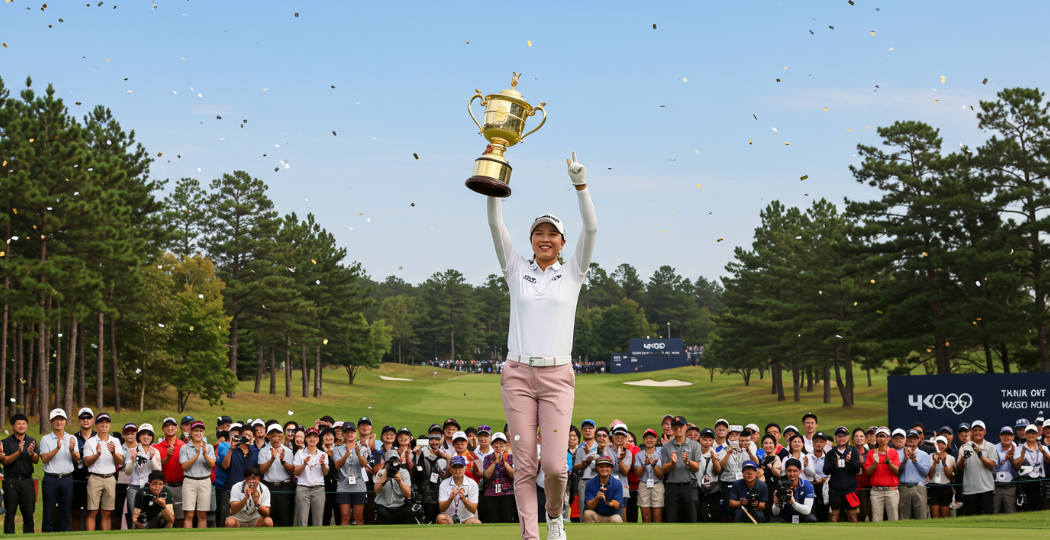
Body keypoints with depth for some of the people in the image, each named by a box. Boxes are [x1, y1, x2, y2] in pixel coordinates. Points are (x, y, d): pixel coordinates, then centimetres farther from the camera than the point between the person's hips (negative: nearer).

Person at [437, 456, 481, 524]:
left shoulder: (472, 484, -3)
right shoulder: (444, 484, -3)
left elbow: (473, 510, -9)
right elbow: (441, 508, -11)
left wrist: (463, 499, -28)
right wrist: (450, 499, -32)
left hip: (467, 519, 0)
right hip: (450, 520, 0)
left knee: (477, 523, -33)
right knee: (441, 517, -34)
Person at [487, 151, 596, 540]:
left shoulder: (572, 273, 9)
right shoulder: (517, 270, 12)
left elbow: (591, 229, -3)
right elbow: (495, 225, 3)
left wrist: (580, 183, -12)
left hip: (557, 376, -1)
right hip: (518, 374, 1)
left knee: (554, 464, -8)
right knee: (525, 464, -3)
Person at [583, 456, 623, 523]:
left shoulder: (617, 484, -5)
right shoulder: (590, 483, -4)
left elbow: (616, 506, -10)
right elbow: (590, 507, -11)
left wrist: (608, 503, -34)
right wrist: (597, 498, -33)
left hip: (611, 516, -1)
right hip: (596, 517, 1)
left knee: (617, 519, -35)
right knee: (587, 513, -32)